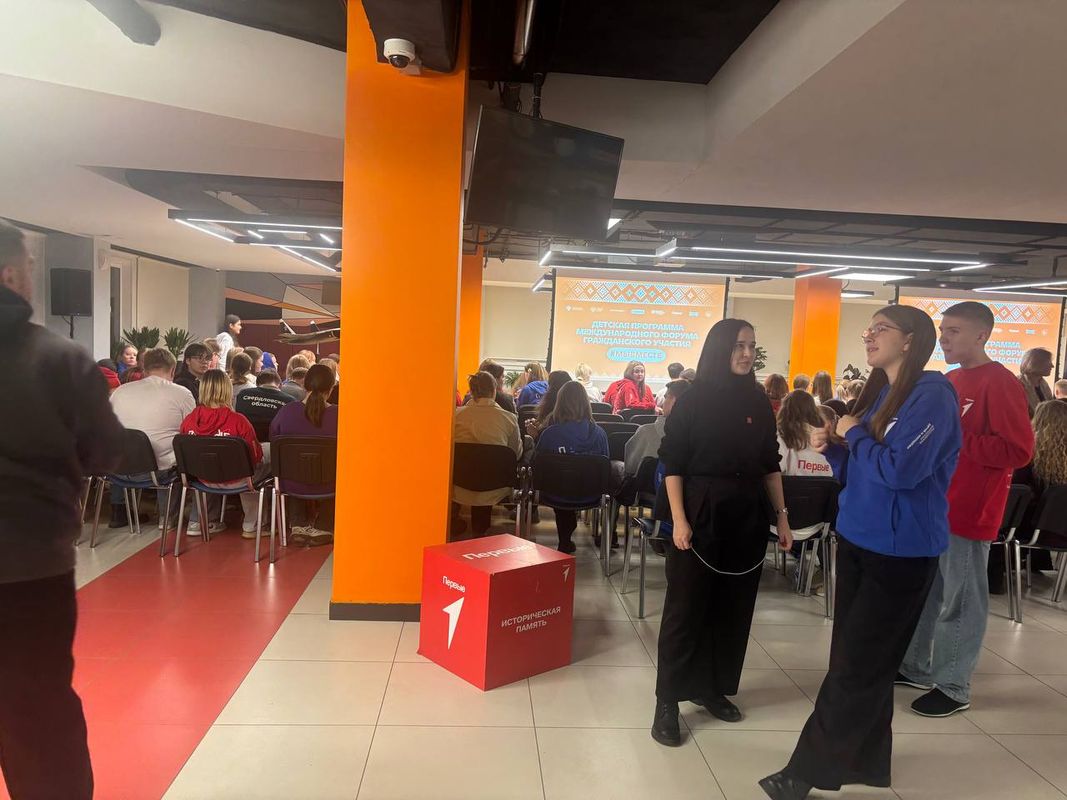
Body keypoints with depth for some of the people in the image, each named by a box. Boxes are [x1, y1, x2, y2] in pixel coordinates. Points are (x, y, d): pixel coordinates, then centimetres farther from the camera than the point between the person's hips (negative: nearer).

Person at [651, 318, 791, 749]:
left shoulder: (759, 402, 7)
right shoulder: (693, 400, -5)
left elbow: (770, 465, 12)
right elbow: (672, 465, -7)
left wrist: (781, 515, 8)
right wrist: (679, 519, -14)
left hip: (747, 515, 5)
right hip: (701, 512, -4)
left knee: (734, 607, 11)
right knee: (686, 608, 0)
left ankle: (714, 688, 27)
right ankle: (668, 700, 9)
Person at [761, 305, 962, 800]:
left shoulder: (932, 394, -16)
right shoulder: (880, 392, 9)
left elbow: (900, 470, -27)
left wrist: (854, 434, -12)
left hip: (900, 552, -8)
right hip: (857, 539, 8)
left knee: (854, 667, 0)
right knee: (860, 660, 17)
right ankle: (863, 759, 33)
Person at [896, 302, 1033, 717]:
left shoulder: (1001, 383, -13)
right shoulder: (949, 381, 12)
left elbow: (1018, 450, -20)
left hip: (968, 511, -8)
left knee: (959, 601, 3)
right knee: (922, 591, 16)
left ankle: (953, 687, 16)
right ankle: (916, 666, 31)